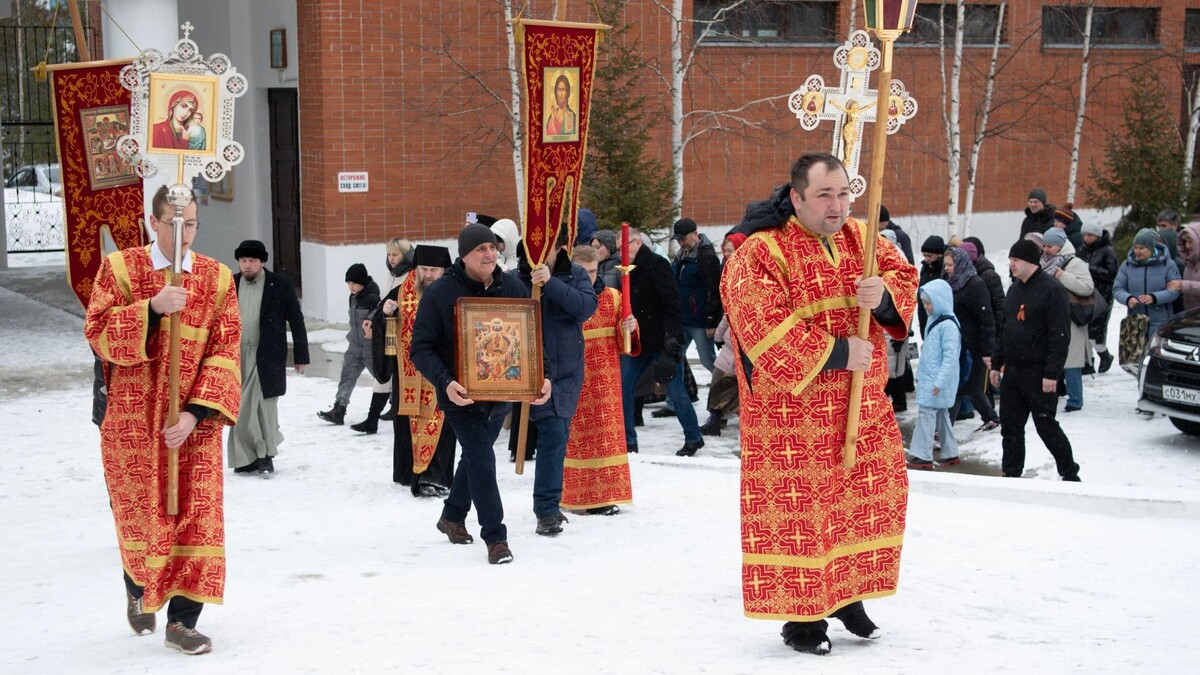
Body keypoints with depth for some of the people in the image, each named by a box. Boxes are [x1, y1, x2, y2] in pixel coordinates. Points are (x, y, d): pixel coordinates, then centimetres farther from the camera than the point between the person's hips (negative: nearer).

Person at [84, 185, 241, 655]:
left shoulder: (217, 278, 3)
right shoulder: (120, 268, 0)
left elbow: (225, 353, -2)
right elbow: (98, 333, -10)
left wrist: (197, 412, -13)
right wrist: (151, 309, -25)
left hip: (194, 423, 1)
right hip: (133, 422, -1)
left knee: (195, 519, -2)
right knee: (139, 516, 9)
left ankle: (182, 623, 9)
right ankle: (139, 592, 39)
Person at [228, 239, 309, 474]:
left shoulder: (281, 285, -1)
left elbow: (296, 321, 1)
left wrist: (300, 357, -1)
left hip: (267, 356, -2)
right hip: (236, 356, 2)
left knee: (265, 406, 1)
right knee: (239, 408, 1)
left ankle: (265, 455, 15)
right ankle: (245, 457, 8)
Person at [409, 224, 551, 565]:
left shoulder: (514, 289, -1)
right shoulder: (440, 293, -13)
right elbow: (421, 349, -13)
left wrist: (544, 375, -13)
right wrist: (445, 382, -29)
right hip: (460, 394, -5)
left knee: (476, 456, 20)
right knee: (482, 459, -12)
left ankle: (452, 517, 41)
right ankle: (495, 536, -2)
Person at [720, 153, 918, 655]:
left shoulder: (861, 239, 8)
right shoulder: (759, 256, -14)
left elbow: (903, 279, 4)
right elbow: (768, 332, -21)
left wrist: (884, 294, -20)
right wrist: (837, 354, -19)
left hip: (863, 406, 7)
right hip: (791, 414, -6)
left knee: (871, 499, 14)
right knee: (798, 512, -2)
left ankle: (849, 594, 34)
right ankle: (801, 615, 12)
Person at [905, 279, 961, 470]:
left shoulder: (948, 325, -17)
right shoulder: (933, 320, 13)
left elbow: (950, 357, -21)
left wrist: (940, 382, -23)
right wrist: (920, 374, 22)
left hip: (938, 381, -10)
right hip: (928, 378, 10)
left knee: (926, 412, -10)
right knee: (941, 414, 14)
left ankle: (923, 456, -9)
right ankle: (950, 453, 23)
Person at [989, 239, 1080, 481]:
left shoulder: (1052, 289, -12)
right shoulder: (1014, 289, 14)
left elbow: (1060, 336, -17)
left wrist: (1051, 373, -21)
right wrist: (996, 364, 17)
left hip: (1038, 373, -8)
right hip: (1012, 371, 8)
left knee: (1046, 425, -2)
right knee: (1010, 426, 9)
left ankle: (1070, 474, 12)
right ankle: (1011, 473, 18)